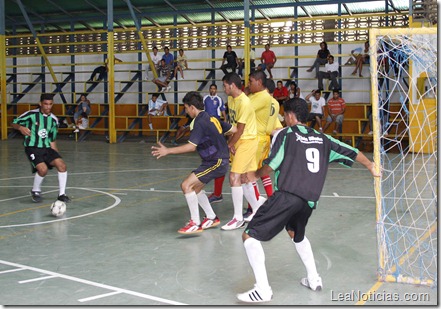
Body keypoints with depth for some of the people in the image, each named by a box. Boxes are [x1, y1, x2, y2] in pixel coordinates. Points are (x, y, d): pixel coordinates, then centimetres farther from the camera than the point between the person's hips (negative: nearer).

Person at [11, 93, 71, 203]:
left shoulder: (53, 119, 8)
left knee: (62, 165, -16)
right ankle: (35, 191, 5)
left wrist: (56, 155, 13)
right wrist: (21, 127, -22)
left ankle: (62, 194, -3)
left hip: (47, 148, 5)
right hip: (32, 148, -5)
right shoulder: (31, 114, -7)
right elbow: (14, 123, 0)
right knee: (43, 169, -25)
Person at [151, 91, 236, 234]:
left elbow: (191, 146, -25)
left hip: (216, 162, -10)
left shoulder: (199, 122, -17)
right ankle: (211, 218, 28)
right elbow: (233, 130, 14)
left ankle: (195, 223, -11)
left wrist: (167, 151, -24)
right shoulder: (211, 118, 10)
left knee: (187, 185, -14)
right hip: (219, 159, 10)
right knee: (195, 187, 19)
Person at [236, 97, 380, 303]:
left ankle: (263, 289, -9)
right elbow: (351, 152, 26)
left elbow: (270, 167, -4)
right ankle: (314, 279, 35)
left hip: (287, 196, -6)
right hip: (309, 201, 7)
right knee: (296, 234, 36)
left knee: (250, 236, 0)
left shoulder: (286, 134, 4)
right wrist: (370, 166, 43)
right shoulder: (322, 139, 19)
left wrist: (255, 175, 17)